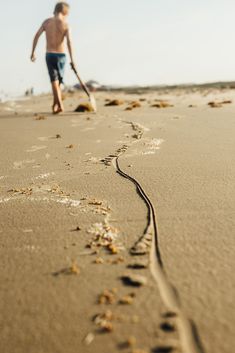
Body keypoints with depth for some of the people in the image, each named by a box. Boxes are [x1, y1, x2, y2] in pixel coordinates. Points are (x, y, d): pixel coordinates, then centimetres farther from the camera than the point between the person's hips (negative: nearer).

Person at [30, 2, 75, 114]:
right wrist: (72, 59, -18)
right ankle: (55, 105, 21)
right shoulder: (65, 25, -5)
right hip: (61, 55, -1)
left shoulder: (47, 21, 4)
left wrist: (33, 52, 8)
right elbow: (69, 42, -17)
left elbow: (36, 36, 1)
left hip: (49, 55, 1)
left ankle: (59, 104, -21)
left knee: (54, 80, -3)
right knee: (59, 81, 14)